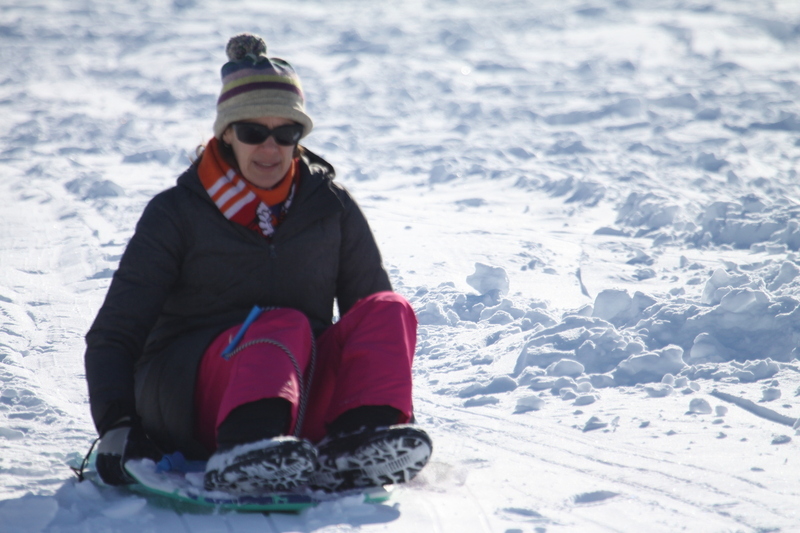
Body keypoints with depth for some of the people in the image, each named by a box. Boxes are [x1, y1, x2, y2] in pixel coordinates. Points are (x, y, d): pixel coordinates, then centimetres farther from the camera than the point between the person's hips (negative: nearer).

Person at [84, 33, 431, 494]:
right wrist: (116, 423, -18)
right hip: (183, 399, -3)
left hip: (303, 393, 3)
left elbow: (368, 301, 11)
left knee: (389, 310, -20)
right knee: (283, 325, -32)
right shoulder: (178, 214, 3)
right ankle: (245, 451, -62)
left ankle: (360, 441, -47)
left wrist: (382, 406, -6)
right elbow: (113, 335, 0)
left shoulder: (330, 207, 10)